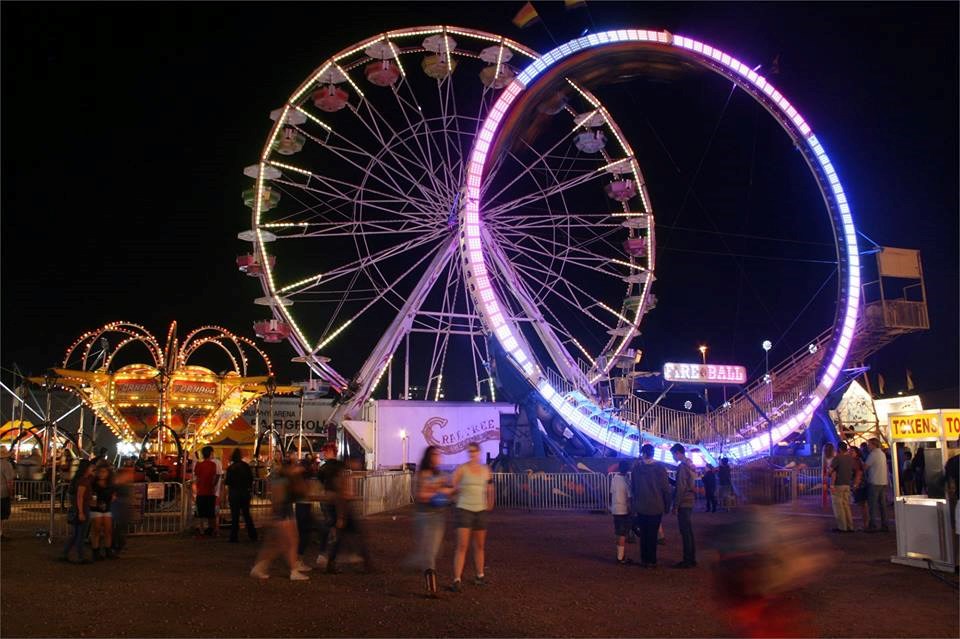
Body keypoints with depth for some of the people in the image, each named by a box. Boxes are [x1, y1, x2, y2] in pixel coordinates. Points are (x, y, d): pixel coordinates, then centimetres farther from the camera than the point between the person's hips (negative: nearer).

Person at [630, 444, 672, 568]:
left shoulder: (636, 467, -3)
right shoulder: (660, 467, -9)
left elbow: (633, 488, 2)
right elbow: (666, 488, -8)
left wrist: (633, 505, 10)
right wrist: (667, 506, 2)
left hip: (641, 507, 2)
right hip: (656, 507, -2)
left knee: (643, 534, 11)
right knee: (652, 535, 5)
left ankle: (644, 560, 14)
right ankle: (652, 561, 7)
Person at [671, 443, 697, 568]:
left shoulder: (682, 467, -15)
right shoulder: (690, 465, 14)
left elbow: (681, 488, -18)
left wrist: (675, 505, -15)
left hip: (683, 503, -9)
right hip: (690, 502, 9)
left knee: (685, 532, -6)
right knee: (689, 531, 12)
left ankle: (687, 560, -3)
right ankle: (692, 559, 17)